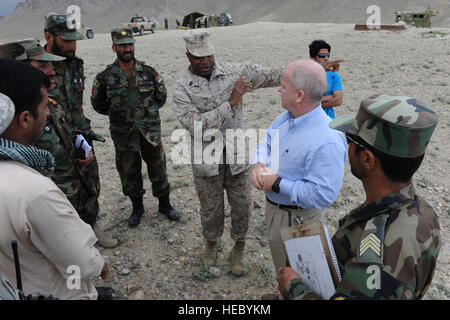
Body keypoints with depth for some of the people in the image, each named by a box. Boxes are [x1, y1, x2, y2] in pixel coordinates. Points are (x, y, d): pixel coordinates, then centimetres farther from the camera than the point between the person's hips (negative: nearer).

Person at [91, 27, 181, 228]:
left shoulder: (148, 72, -2)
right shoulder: (105, 77, -5)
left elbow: (161, 97, 10)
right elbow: (98, 104, 7)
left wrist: (148, 111, 8)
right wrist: (117, 113, 6)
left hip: (150, 130, 0)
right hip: (124, 135, 0)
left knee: (158, 168, 9)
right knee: (130, 173, 12)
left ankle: (165, 205, 28)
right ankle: (137, 208, 32)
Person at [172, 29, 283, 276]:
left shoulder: (234, 71, -3)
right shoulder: (181, 89, -10)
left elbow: (270, 75, -7)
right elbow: (196, 125, -22)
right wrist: (231, 102, -25)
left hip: (236, 155, 2)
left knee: (241, 205, 13)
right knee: (210, 207, 16)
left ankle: (238, 248, 38)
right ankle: (211, 243, 46)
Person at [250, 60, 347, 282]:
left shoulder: (327, 141, -33)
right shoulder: (287, 116, -5)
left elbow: (323, 194, -33)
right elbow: (266, 142, 8)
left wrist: (277, 184, -28)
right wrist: (258, 164, -14)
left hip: (295, 219, -9)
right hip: (273, 205, 9)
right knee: (279, 262, 32)